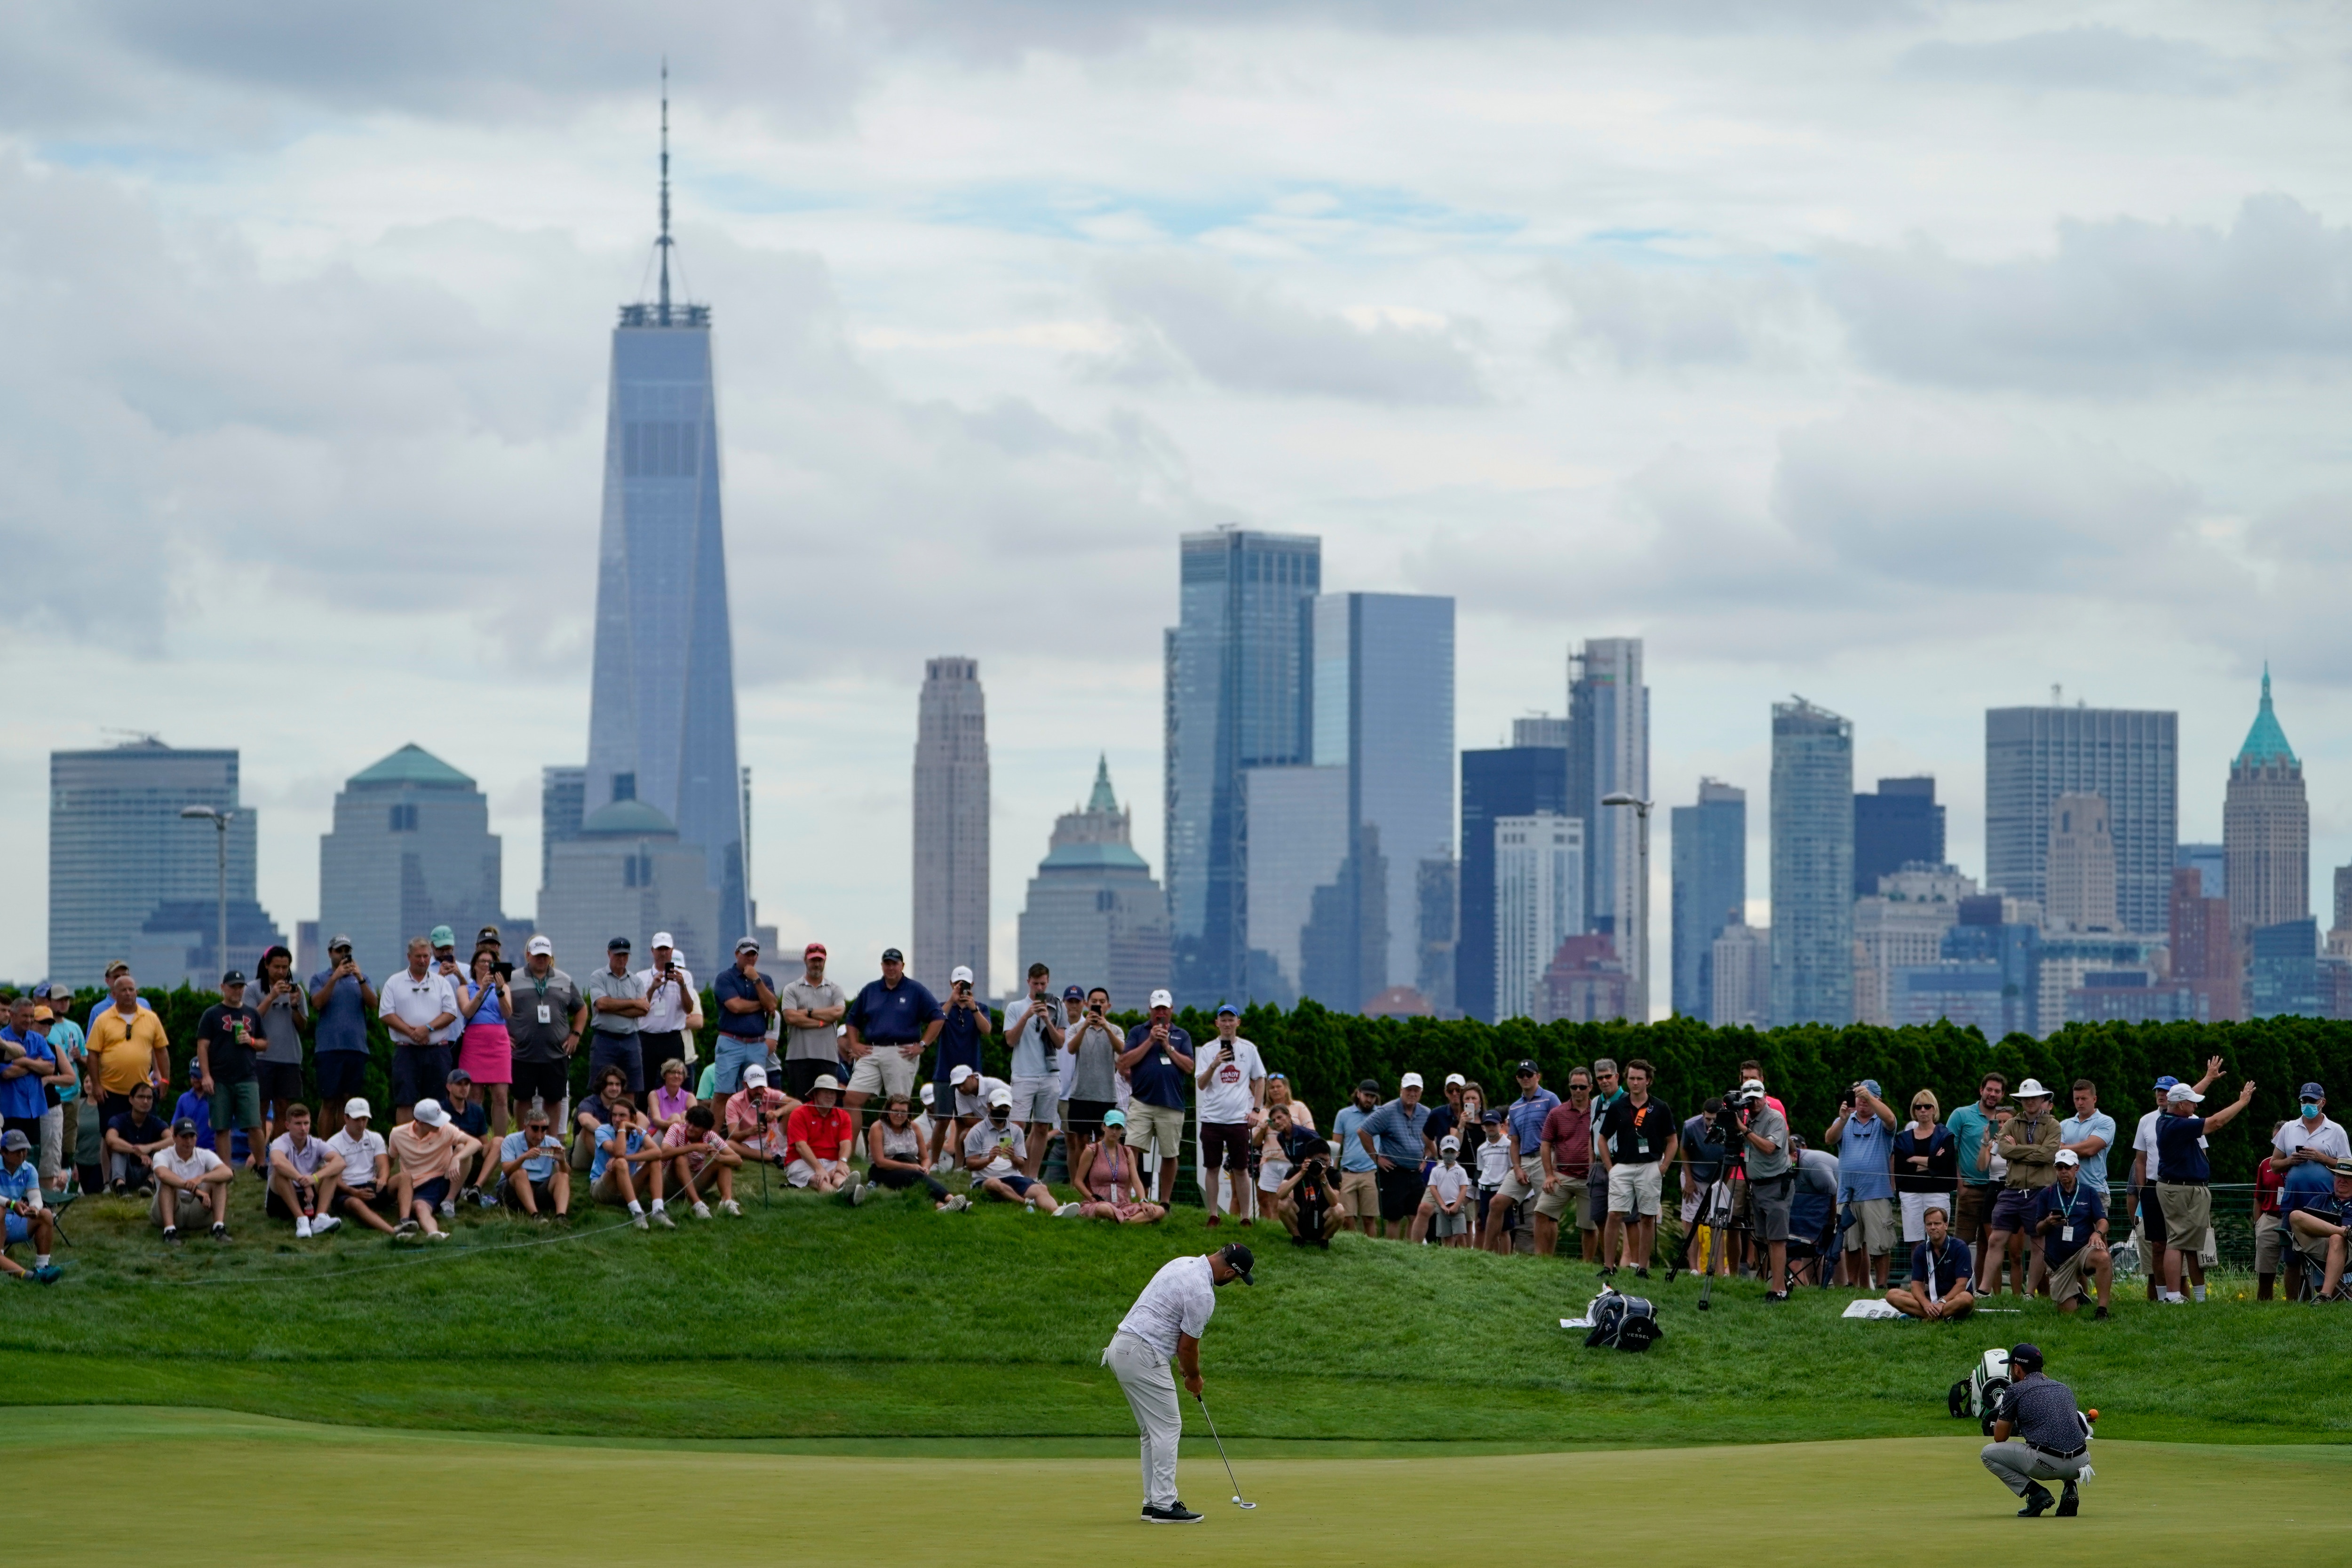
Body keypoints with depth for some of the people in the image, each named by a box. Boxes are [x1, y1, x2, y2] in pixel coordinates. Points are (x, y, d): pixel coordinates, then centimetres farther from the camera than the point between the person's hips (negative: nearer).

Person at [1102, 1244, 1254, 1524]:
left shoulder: (1183, 1264, 12)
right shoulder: (1202, 1293, -17)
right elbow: (1187, 1346, -9)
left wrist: (1188, 1369, 18)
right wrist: (1194, 1377, 10)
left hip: (1120, 1348, 10)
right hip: (1143, 1355, -10)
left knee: (1154, 1429, 15)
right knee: (1167, 1427, -5)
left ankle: (1153, 1501, 16)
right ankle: (1164, 1505, -8)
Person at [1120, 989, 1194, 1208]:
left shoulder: (1181, 1036, 13)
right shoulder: (1138, 1032, 10)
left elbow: (1189, 1067, 2)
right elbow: (1126, 1062, -2)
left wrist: (1168, 1047, -6)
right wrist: (1150, 1041, -7)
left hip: (1172, 1104, 1)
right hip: (1142, 1101, -1)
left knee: (1170, 1155, 6)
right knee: (1132, 1148, -12)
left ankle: (1166, 1202, 17)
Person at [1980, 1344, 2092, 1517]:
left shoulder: (2015, 1391, 7)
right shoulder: (2064, 1389, 22)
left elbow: (2000, 1437, 14)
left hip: (2047, 1464, -5)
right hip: (2080, 1463, 5)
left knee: (1989, 1454, 17)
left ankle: (2036, 1494, 0)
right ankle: (2070, 1489, 16)